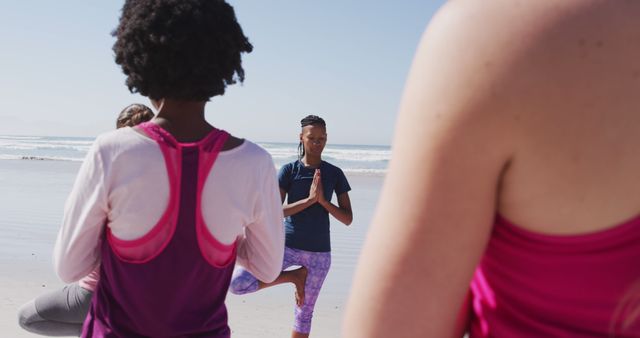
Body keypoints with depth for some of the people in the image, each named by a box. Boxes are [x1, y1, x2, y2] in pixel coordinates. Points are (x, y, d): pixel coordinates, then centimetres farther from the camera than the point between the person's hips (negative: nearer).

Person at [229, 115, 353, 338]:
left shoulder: (334, 174, 2)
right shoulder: (289, 170, -3)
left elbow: (348, 219, 1)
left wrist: (323, 201, -14)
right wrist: (309, 200, -20)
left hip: (319, 252, 1)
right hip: (287, 246, -1)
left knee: (305, 313, 8)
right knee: (238, 284, -16)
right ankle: (294, 276, 3)